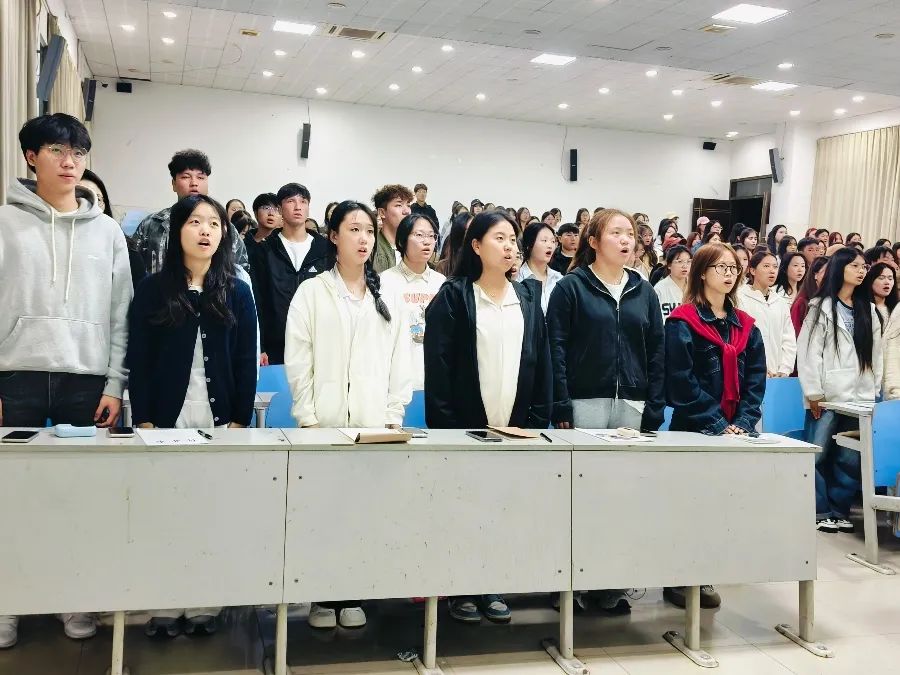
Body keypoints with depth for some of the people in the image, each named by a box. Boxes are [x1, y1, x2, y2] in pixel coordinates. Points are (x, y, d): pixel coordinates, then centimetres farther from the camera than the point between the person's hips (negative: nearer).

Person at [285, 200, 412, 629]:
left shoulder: (386, 300, 13)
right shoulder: (311, 293, 5)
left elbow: (400, 363, 9)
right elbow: (297, 360, -1)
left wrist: (394, 416, 0)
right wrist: (307, 418, -8)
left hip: (375, 424, 2)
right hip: (326, 421, -2)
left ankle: (352, 597, 15)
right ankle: (322, 598, 13)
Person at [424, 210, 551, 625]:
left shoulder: (527, 297, 10)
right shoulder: (453, 295, -2)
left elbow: (541, 361, 8)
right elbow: (438, 365, -7)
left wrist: (539, 419, 1)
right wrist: (444, 425, -13)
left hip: (516, 425, 4)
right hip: (466, 424, -3)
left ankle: (492, 589, 20)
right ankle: (461, 591, 17)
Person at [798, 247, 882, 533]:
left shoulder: (868, 310, 15)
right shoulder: (822, 306, 1)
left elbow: (875, 353, 13)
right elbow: (808, 350, -5)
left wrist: (874, 391, 7)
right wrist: (813, 393, -9)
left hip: (859, 397, 4)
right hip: (828, 395, -4)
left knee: (851, 458, 5)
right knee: (818, 455, -2)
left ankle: (839, 511, 16)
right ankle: (820, 511, 10)